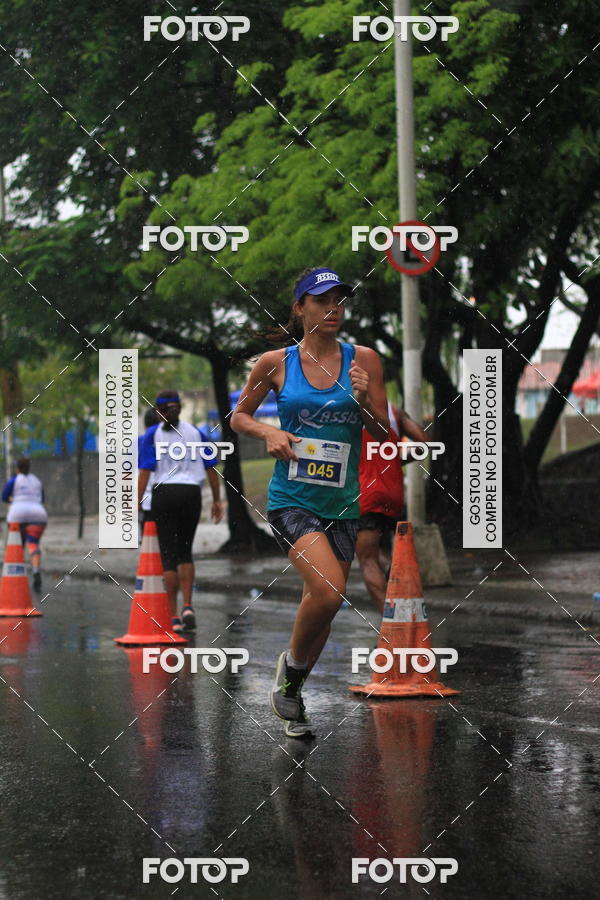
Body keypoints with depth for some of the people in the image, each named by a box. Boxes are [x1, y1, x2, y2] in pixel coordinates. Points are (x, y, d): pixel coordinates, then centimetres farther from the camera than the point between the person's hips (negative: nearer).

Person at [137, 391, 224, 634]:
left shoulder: (152, 434, 2)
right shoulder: (196, 433, 9)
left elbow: (145, 471, -7)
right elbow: (211, 469, 7)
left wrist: (136, 504, -7)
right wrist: (217, 500, 14)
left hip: (163, 495, -2)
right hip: (191, 494, 2)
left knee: (169, 554, 2)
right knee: (185, 552, 16)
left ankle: (174, 616, 0)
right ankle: (188, 607, -1)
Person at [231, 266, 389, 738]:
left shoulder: (363, 360, 1)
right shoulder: (275, 363, -1)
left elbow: (385, 435, 4)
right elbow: (238, 417, 12)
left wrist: (364, 402, -16)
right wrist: (268, 432, -8)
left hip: (342, 502, 3)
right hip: (291, 499, -3)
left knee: (325, 600, 9)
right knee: (328, 592, -24)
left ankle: (290, 695, 32)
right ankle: (292, 665, 4)